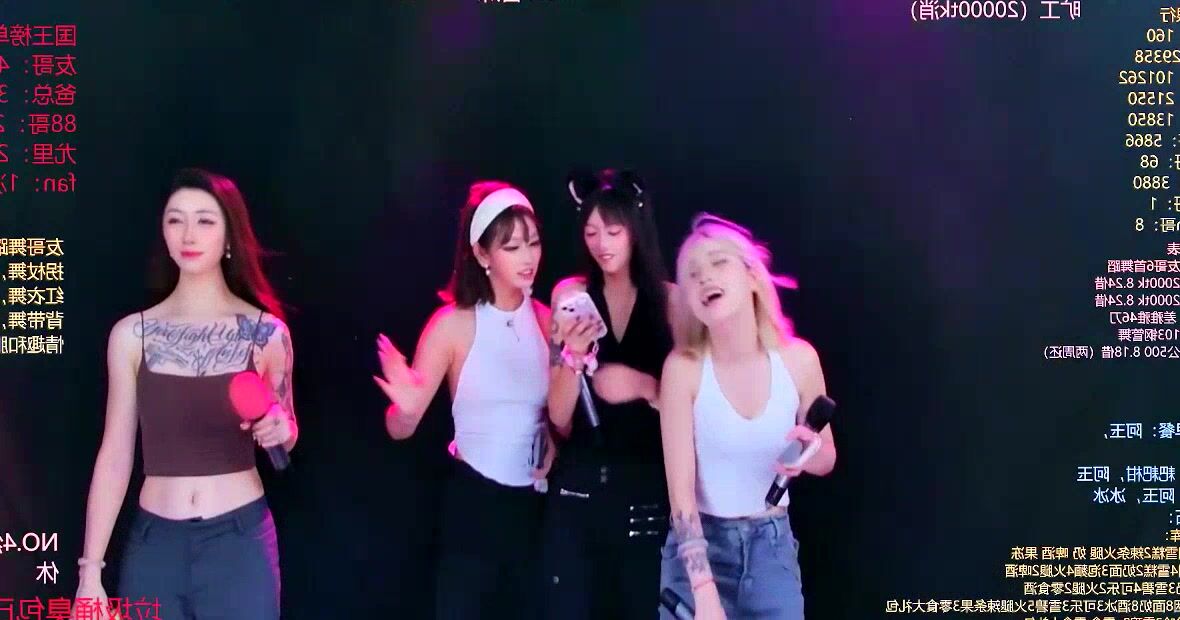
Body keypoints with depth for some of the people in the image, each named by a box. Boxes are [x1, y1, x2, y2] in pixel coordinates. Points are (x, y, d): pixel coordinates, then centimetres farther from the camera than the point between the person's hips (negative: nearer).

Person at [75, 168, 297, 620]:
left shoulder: (267, 331, -2)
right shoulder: (131, 334, -1)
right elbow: (115, 455, 1)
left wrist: (279, 429, -12)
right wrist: (90, 569, -1)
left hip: (240, 541, 0)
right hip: (153, 544, 1)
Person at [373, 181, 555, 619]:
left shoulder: (547, 319, -1)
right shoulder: (454, 324, -12)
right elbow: (399, 429, -13)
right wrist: (406, 408, -32)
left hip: (537, 500, 4)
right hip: (474, 502, -4)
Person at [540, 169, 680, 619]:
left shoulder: (671, 299, -2)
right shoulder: (570, 294, 1)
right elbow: (559, 417, 0)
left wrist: (643, 386, -15)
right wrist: (573, 353, -16)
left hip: (649, 487, -1)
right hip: (579, 485, 1)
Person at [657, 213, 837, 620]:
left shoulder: (798, 360, -9)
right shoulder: (683, 367, -16)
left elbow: (827, 459, 6)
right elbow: (680, 489, -16)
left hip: (773, 544, 2)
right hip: (699, 544, -2)